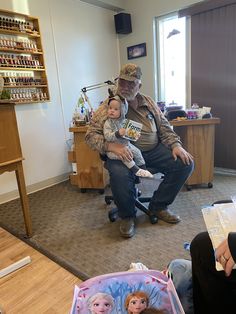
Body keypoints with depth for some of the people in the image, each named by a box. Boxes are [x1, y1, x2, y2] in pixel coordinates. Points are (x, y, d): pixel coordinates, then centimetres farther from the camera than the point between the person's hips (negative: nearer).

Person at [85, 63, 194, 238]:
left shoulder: (149, 102, 15)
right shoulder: (107, 107, -1)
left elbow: (164, 127, 17)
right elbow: (91, 135, -7)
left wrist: (176, 145, -1)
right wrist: (110, 146, -26)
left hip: (153, 151, 5)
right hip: (125, 154, -4)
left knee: (185, 163, -12)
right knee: (119, 175, -37)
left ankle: (158, 205, 9)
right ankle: (127, 216, -4)